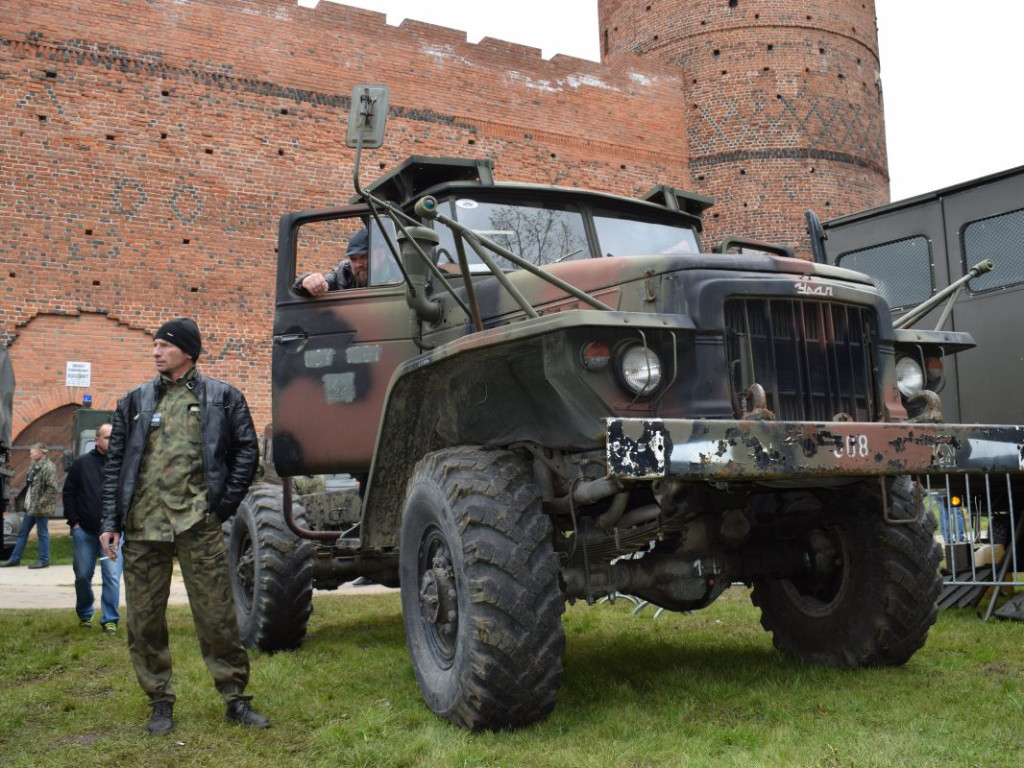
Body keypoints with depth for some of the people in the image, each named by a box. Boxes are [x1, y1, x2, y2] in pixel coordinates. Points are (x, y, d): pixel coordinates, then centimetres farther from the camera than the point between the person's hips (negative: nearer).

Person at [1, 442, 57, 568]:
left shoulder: (48, 467, -15)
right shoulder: (34, 467, 15)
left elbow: (52, 488, -21)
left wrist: (40, 503, -22)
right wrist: (21, 500, 15)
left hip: (41, 508, -10)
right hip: (30, 506, 10)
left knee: (42, 533, -1)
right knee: (22, 532, 14)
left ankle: (44, 560, 7)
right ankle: (14, 558, 22)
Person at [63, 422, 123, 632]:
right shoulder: (82, 463, 3)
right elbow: (68, 493, 6)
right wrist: (74, 521, 0)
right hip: (84, 530, 1)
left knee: (112, 576, -7)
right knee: (82, 576, 10)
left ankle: (110, 619, 2)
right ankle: (84, 615, 30)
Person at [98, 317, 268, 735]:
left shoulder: (222, 398, 6)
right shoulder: (135, 401, 13)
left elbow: (247, 451, 6)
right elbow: (115, 463, 12)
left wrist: (224, 504, 0)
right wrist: (110, 521, 4)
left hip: (197, 524, -3)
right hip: (142, 527, 3)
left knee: (217, 617, 0)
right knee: (144, 620, 6)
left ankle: (236, 698, 13)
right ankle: (160, 703, 20)